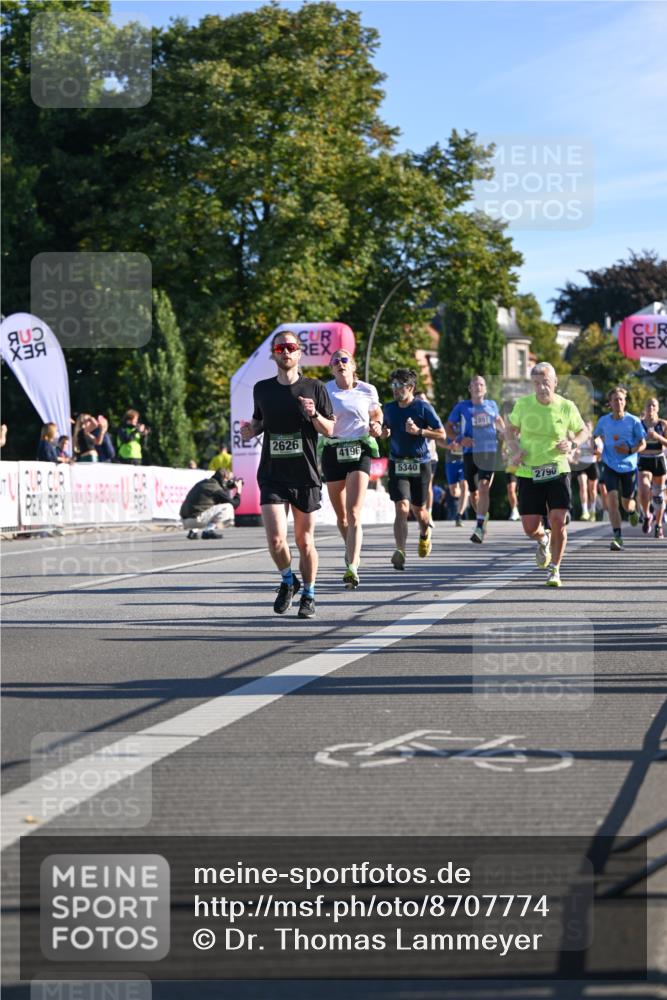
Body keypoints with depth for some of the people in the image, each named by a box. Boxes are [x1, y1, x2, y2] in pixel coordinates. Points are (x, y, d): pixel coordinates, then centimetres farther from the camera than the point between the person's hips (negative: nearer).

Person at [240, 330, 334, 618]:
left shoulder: (314, 388, 1)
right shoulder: (262, 389, 7)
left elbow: (330, 430, 4)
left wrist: (314, 414, -16)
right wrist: (251, 429, 1)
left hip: (305, 476, -1)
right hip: (272, 475, 1)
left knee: (304, 541, 5)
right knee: (275, 539, -12)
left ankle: (308, 595, 25)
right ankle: (288, 581, 17)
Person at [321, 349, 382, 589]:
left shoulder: (368, 391, 4)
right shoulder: (324, 390, 1)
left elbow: (376, 412, 22)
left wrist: (376, 425, 0)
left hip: (359, 452, -2)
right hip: (333, 452, 2)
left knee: (353, 514, -16)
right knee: (341, 516, 12)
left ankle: (352, 567, -23)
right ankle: (352, 550, 41)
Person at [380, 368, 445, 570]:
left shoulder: (423, 408, -5)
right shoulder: (389, 409, 7)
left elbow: (441, 434, -4)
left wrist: (418, 431, -17)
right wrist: (384, 432, 1)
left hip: (420, 464, -2)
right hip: (397, 464, 2)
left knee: (418, 510, 11)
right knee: (402, 508, -17)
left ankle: (425, 532, 46)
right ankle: (400, 552, -22)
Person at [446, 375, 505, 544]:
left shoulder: (492, 405, 10)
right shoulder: (462, 407, 4)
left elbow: (498, 420, 30)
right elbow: (449, 427, 8)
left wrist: (505, 432, 12)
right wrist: (460, 439, -9)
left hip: (489, 452, -1)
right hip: (470, 453, 1)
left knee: (484, 487, -19)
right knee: (473, 492, 8)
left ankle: (480, 527, -22)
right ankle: (483, 517, 36)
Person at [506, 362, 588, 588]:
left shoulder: (567, 407, -4)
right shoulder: (522, 404, -3)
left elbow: (582, 431, 12)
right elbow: (510, 430, 12)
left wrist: (572, 444, -9)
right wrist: (514, 450, -7)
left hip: (557, 471, -1)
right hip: (528, 473, 1)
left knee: (558, 520, -13)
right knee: (530, 528, -2)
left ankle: (554, 569, 8)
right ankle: (543, 539, 37)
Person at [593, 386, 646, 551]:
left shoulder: (633, 421, -8)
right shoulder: (603, 421, -1)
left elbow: (642, 443, -3)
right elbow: (597, 437, 17)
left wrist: (630, 450, -21)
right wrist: (598, 444, -5)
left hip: (629, 466, -1)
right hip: (610, 466, 1)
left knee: (627, 504, 8)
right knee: (612, 498, -18)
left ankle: (633, 510, 48)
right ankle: (617, 537, -15)